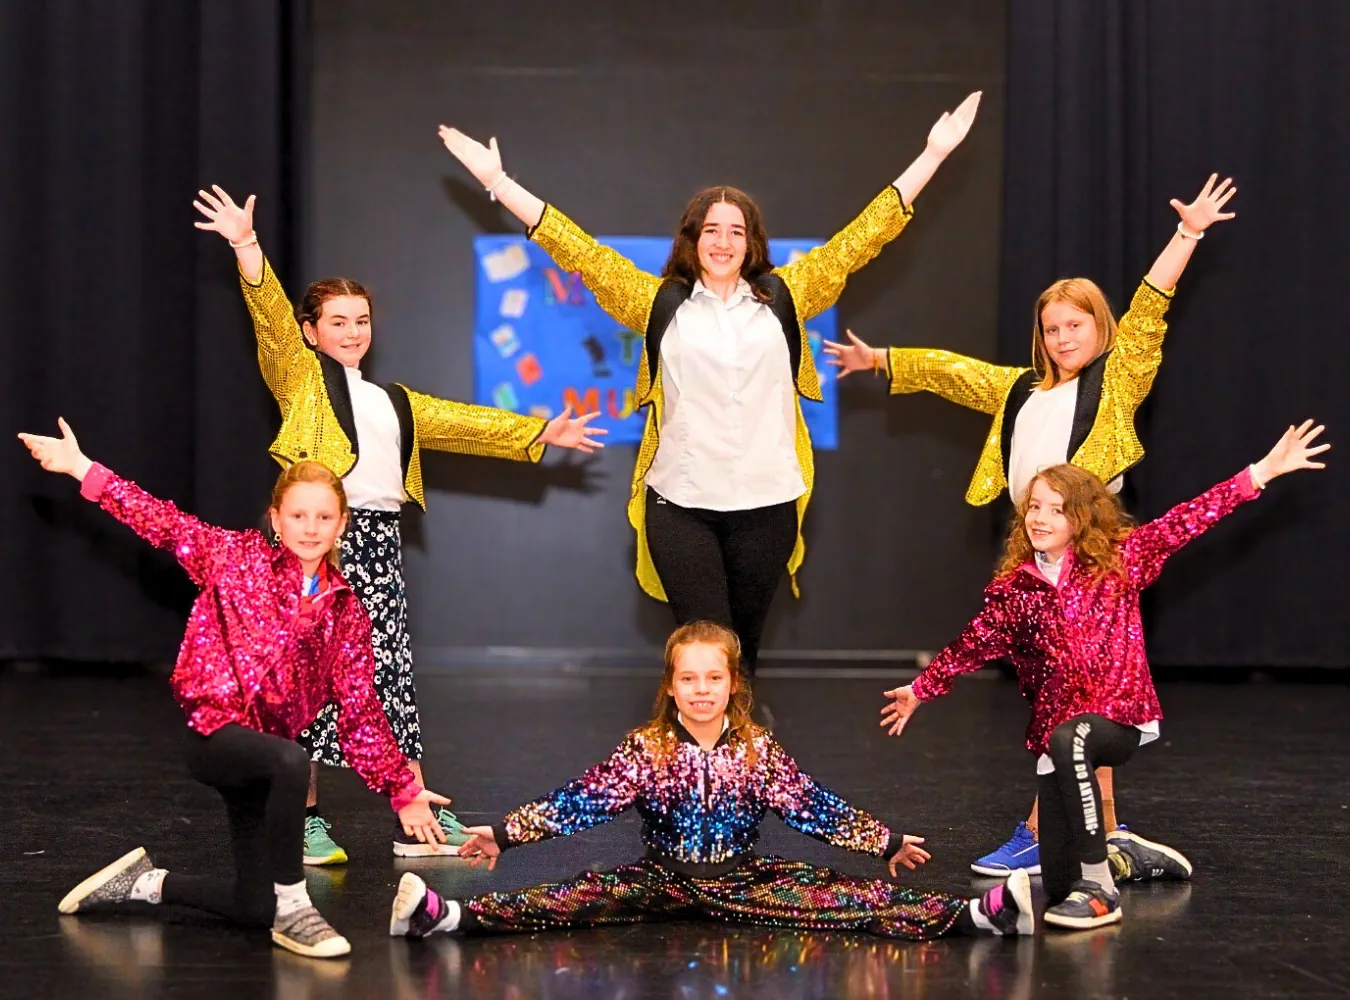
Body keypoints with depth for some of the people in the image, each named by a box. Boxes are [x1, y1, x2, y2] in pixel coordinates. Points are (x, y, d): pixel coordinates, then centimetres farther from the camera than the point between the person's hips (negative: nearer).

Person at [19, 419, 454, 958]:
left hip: (262, 753, 5)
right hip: (215, 731, -5)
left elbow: (360, 714, 5)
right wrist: (81, 468, -12)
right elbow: (163, 523, -6)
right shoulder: (236, 558, -2)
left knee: (254, 909, 7)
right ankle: (292, 910, -25)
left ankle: (147, 883, 33)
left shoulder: (345, 610, 4)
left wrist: (403, 791, 1)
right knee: (292, 762, -40)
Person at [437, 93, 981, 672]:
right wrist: (498, 182, -1)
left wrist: (932, 155, 5)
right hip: (680, 504, -1)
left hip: (767, 503, 2)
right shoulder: (661, 302, 4)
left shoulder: (782, 297, 8)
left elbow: (858, 239, 7)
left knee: (744, 646, 12)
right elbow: (582, 254, 3)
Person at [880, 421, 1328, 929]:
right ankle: (1122, 856, 37)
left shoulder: (1119, 559, 0)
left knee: (1068, 742, -42)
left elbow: (1184, 523, -7)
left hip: (1120, 716, -4)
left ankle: (1099, 890, -31)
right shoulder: (1013, 588, 6)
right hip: (1054, 729, 4)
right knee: (1057, 884, 0)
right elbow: (972, 646, 20)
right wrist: (920, 690, 27)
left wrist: (1262, 472, -14)